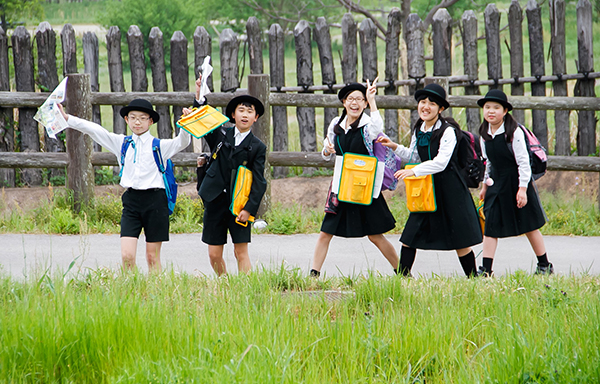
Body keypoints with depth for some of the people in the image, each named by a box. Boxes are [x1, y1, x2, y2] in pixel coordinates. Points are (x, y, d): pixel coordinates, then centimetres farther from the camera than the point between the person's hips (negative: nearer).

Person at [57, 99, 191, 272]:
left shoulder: (159, 146, 2)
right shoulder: (122, 143, 10)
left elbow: (182, 142, -13)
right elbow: (94, 130, 8)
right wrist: (67, 118, 3)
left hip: (154, 201, -2)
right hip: (131, 200, 2)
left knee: (152, 257, 3)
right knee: (127, 256, -9)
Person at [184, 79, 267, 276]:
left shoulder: (257, 147, 1)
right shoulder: (221, 135, 8)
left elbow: (259, 182, -2)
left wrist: (249, 208, -12)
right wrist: (199, 96, -15)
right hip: (215, 201, 2)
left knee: (241, 252, -5)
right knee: (214, 255, 4)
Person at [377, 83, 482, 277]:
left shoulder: (447, 131, -14)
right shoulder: (418, 131, 7)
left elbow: (441, 162, -23)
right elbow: (413, 156, 22)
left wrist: (414, 171, -29)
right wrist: (395, 147, 8)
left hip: (449, 189, -6)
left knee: (460, 240, 0)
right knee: (410, 234, -1)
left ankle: (473, 278, 12)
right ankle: (402, 275, 5)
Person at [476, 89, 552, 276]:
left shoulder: (514, 132, -15)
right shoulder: (485, 134, 4)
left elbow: (523, 162, -14)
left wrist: (522, 189, -18)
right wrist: (485, 185, 20)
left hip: (516, 183, -5)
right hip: (497, 184, 5)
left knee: (529, 226, 6)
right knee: (490, 226, -4)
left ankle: (544, 265, 20)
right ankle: (486, 270, -4)